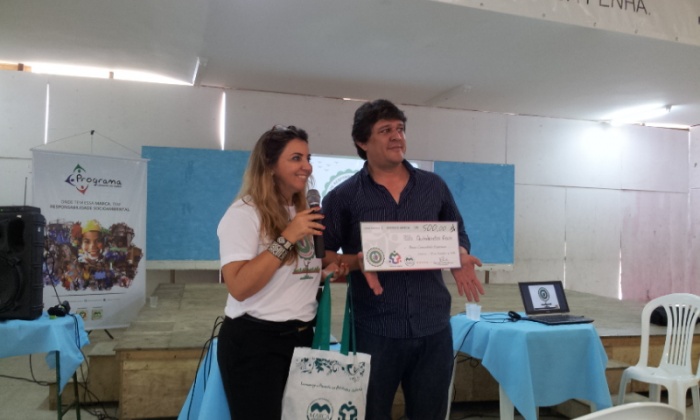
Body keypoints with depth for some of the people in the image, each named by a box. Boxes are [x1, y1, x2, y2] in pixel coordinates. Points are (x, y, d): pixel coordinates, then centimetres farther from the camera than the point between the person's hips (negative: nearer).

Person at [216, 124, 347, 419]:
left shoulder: (303, 213, 12)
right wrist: (287, 239, -25)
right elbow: (239, 287, -24)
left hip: (301, 338, 8)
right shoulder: (244, 212, -14)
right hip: (254, 341, -8)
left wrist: (328, 271, 3)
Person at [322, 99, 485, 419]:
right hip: (375, 330, -2)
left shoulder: (434, 186, 7)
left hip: (434, 327, 3)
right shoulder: (343, 197, -2)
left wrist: (460, 259, -5)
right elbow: (323, 255, -1)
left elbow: (458, 234, 17)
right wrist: (358, 261, -19)